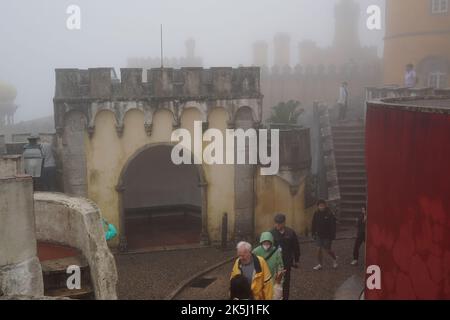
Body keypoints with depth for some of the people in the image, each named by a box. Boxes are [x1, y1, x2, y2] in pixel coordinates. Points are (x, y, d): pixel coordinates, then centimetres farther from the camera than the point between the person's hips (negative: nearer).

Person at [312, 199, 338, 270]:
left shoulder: (329, 214, -13)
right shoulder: (316, 214, -1)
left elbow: (333, 226, -12)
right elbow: (314, 224, 8)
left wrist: (332, 235, -15)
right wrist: (313, 233, 6)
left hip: (327, 235, -4)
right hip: (319, 235, 4)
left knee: (327, 250, 5)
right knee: (319, 249, 0)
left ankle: (335, 259, 34)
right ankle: (320, 264, 12)